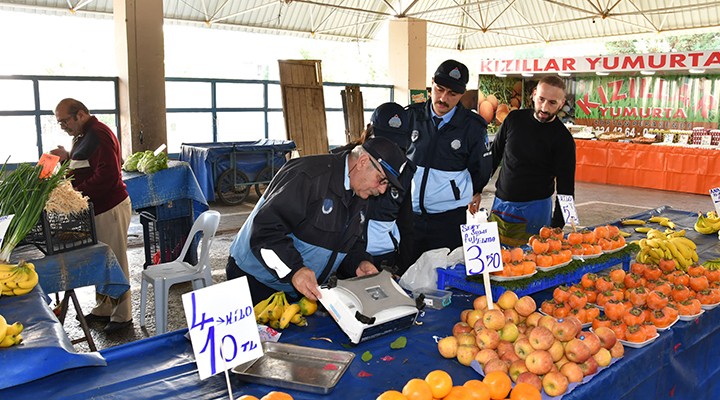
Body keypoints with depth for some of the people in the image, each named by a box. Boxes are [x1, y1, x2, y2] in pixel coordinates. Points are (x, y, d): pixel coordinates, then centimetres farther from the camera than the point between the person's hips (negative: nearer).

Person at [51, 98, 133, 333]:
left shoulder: (99, 135, -17)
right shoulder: (84, 135, 16)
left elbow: (107, 175, -25)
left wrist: (78, 191, -21)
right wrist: (67, 158, 9)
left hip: (110, 208, -10)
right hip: (96, 208, 10)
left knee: (114, 262, -2)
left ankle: (122, 316, 9)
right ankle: (103, 309, 26)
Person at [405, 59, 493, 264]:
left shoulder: (473, 126, -3)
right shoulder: (411, 116, 2)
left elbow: (481, 167, 14)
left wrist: (474, 192, 25)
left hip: (449, 217, -2)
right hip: (408, 213, 2)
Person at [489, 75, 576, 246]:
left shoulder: (563, 139, -8)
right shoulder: (515, 118, 2)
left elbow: (565, 187, -8)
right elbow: (494, 155, 12)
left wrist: (556, 228, -14)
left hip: (535, 211, -3)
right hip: (500, 205, 4)